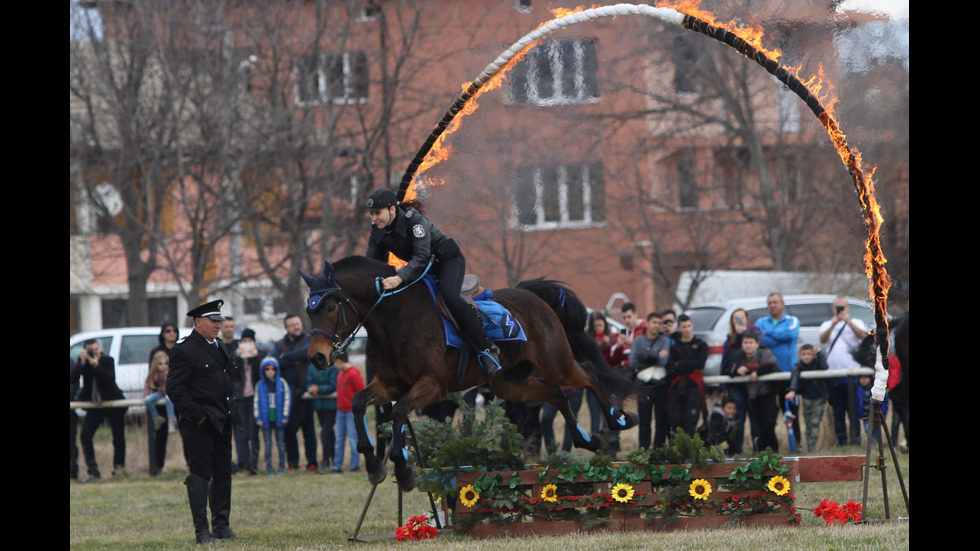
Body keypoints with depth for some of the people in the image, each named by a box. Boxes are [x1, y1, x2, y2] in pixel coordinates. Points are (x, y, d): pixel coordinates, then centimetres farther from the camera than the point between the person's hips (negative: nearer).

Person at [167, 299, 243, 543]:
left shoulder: (218, 347, 16)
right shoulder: (184, 350, -10)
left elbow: (233, 376, 26)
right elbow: (175, 389, -15)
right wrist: (196, 414, -19)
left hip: (221, 422, 8)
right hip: (198, 424, -8)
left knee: (223, 473, 11)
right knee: (200, 474, -6)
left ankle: (221, 525, 18)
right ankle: (202, 530, -4)